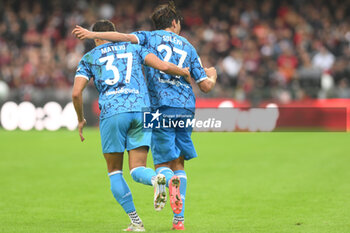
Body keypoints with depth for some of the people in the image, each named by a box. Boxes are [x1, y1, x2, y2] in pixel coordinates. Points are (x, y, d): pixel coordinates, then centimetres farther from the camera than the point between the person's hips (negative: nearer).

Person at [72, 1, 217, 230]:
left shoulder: (150, 37, 11)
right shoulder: (188, 47, 17)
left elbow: (126, 37, -10)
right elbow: (206, 86, 15)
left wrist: (93, 34, -8)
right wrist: (212, 76, 38)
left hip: (162, 106, -3)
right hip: (186, 108, 3)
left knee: (163, 164, 3)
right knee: (179, 163, 13)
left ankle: (169, 180, -34)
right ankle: (179, 219, 4)